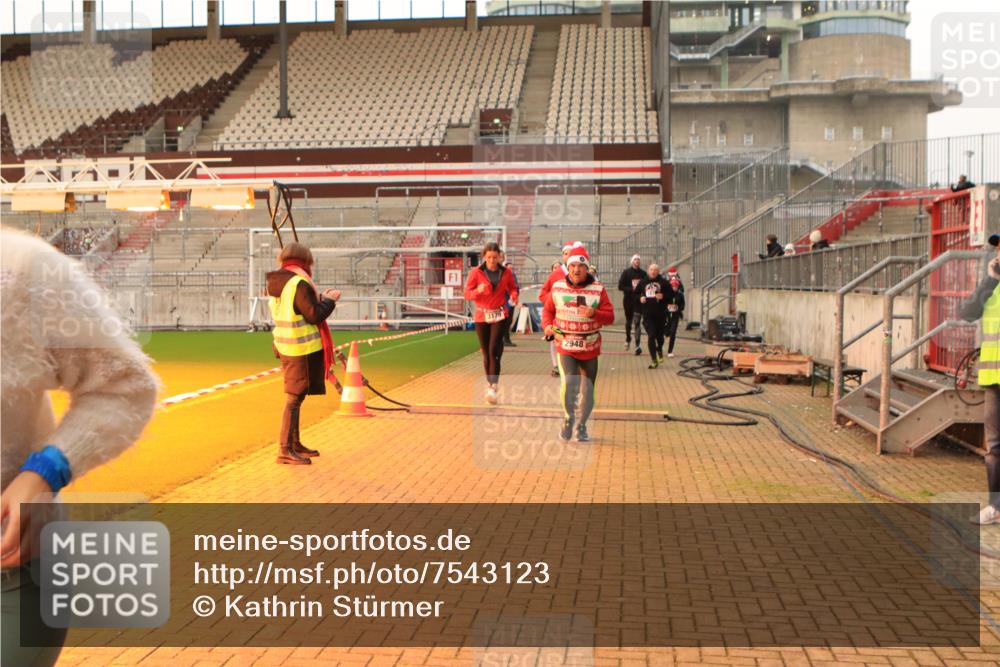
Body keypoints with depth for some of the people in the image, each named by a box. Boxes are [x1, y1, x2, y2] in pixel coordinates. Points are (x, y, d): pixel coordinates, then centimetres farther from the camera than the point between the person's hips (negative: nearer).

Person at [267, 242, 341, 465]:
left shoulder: (276, 284, 11)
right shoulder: (300, 284, -17)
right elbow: (314, 315, -18)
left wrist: (320, 298, 18)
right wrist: (329, 300, -2)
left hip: (285, 347, 9)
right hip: (303, 349, -9)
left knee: (294, 396, 18)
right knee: (294, 398, -5)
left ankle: (294, 444, 28)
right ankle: (285, 450, -3)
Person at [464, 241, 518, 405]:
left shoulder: (506, 272, 0)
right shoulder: (476, 272, -3)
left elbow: (512, 287, 14)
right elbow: (467, 294, -4)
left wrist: (514, 295, -9)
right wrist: (478, 291, -26)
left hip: (499, 315, -1)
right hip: (482, 315, 1)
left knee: (494, 350, -14)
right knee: (486, 353, 8)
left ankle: (493, 388, -18)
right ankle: (489, 384, 24)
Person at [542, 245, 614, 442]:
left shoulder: (598, 289, -3)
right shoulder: (557, 287, 1)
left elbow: (610, 316, -6)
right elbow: (548, 309, 13)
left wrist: (594, 313, -25)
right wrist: (548, 325, -6)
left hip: (590, 347, 1)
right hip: (565, 345, -1)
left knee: (587, 391, 9)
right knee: (568, 383, -21)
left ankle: (581, 425, 29)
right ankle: (568, 419, 3)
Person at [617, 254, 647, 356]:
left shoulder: (643, 273, 5)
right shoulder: (626, 272, 0)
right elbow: (620, 286, -5)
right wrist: (631, 289, -16)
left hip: (639, 301, 0)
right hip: (628, 301, 0)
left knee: (637, 323, -9)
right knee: (628, 322, 14)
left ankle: (638, 345, -13)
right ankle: (628, 339, 36)